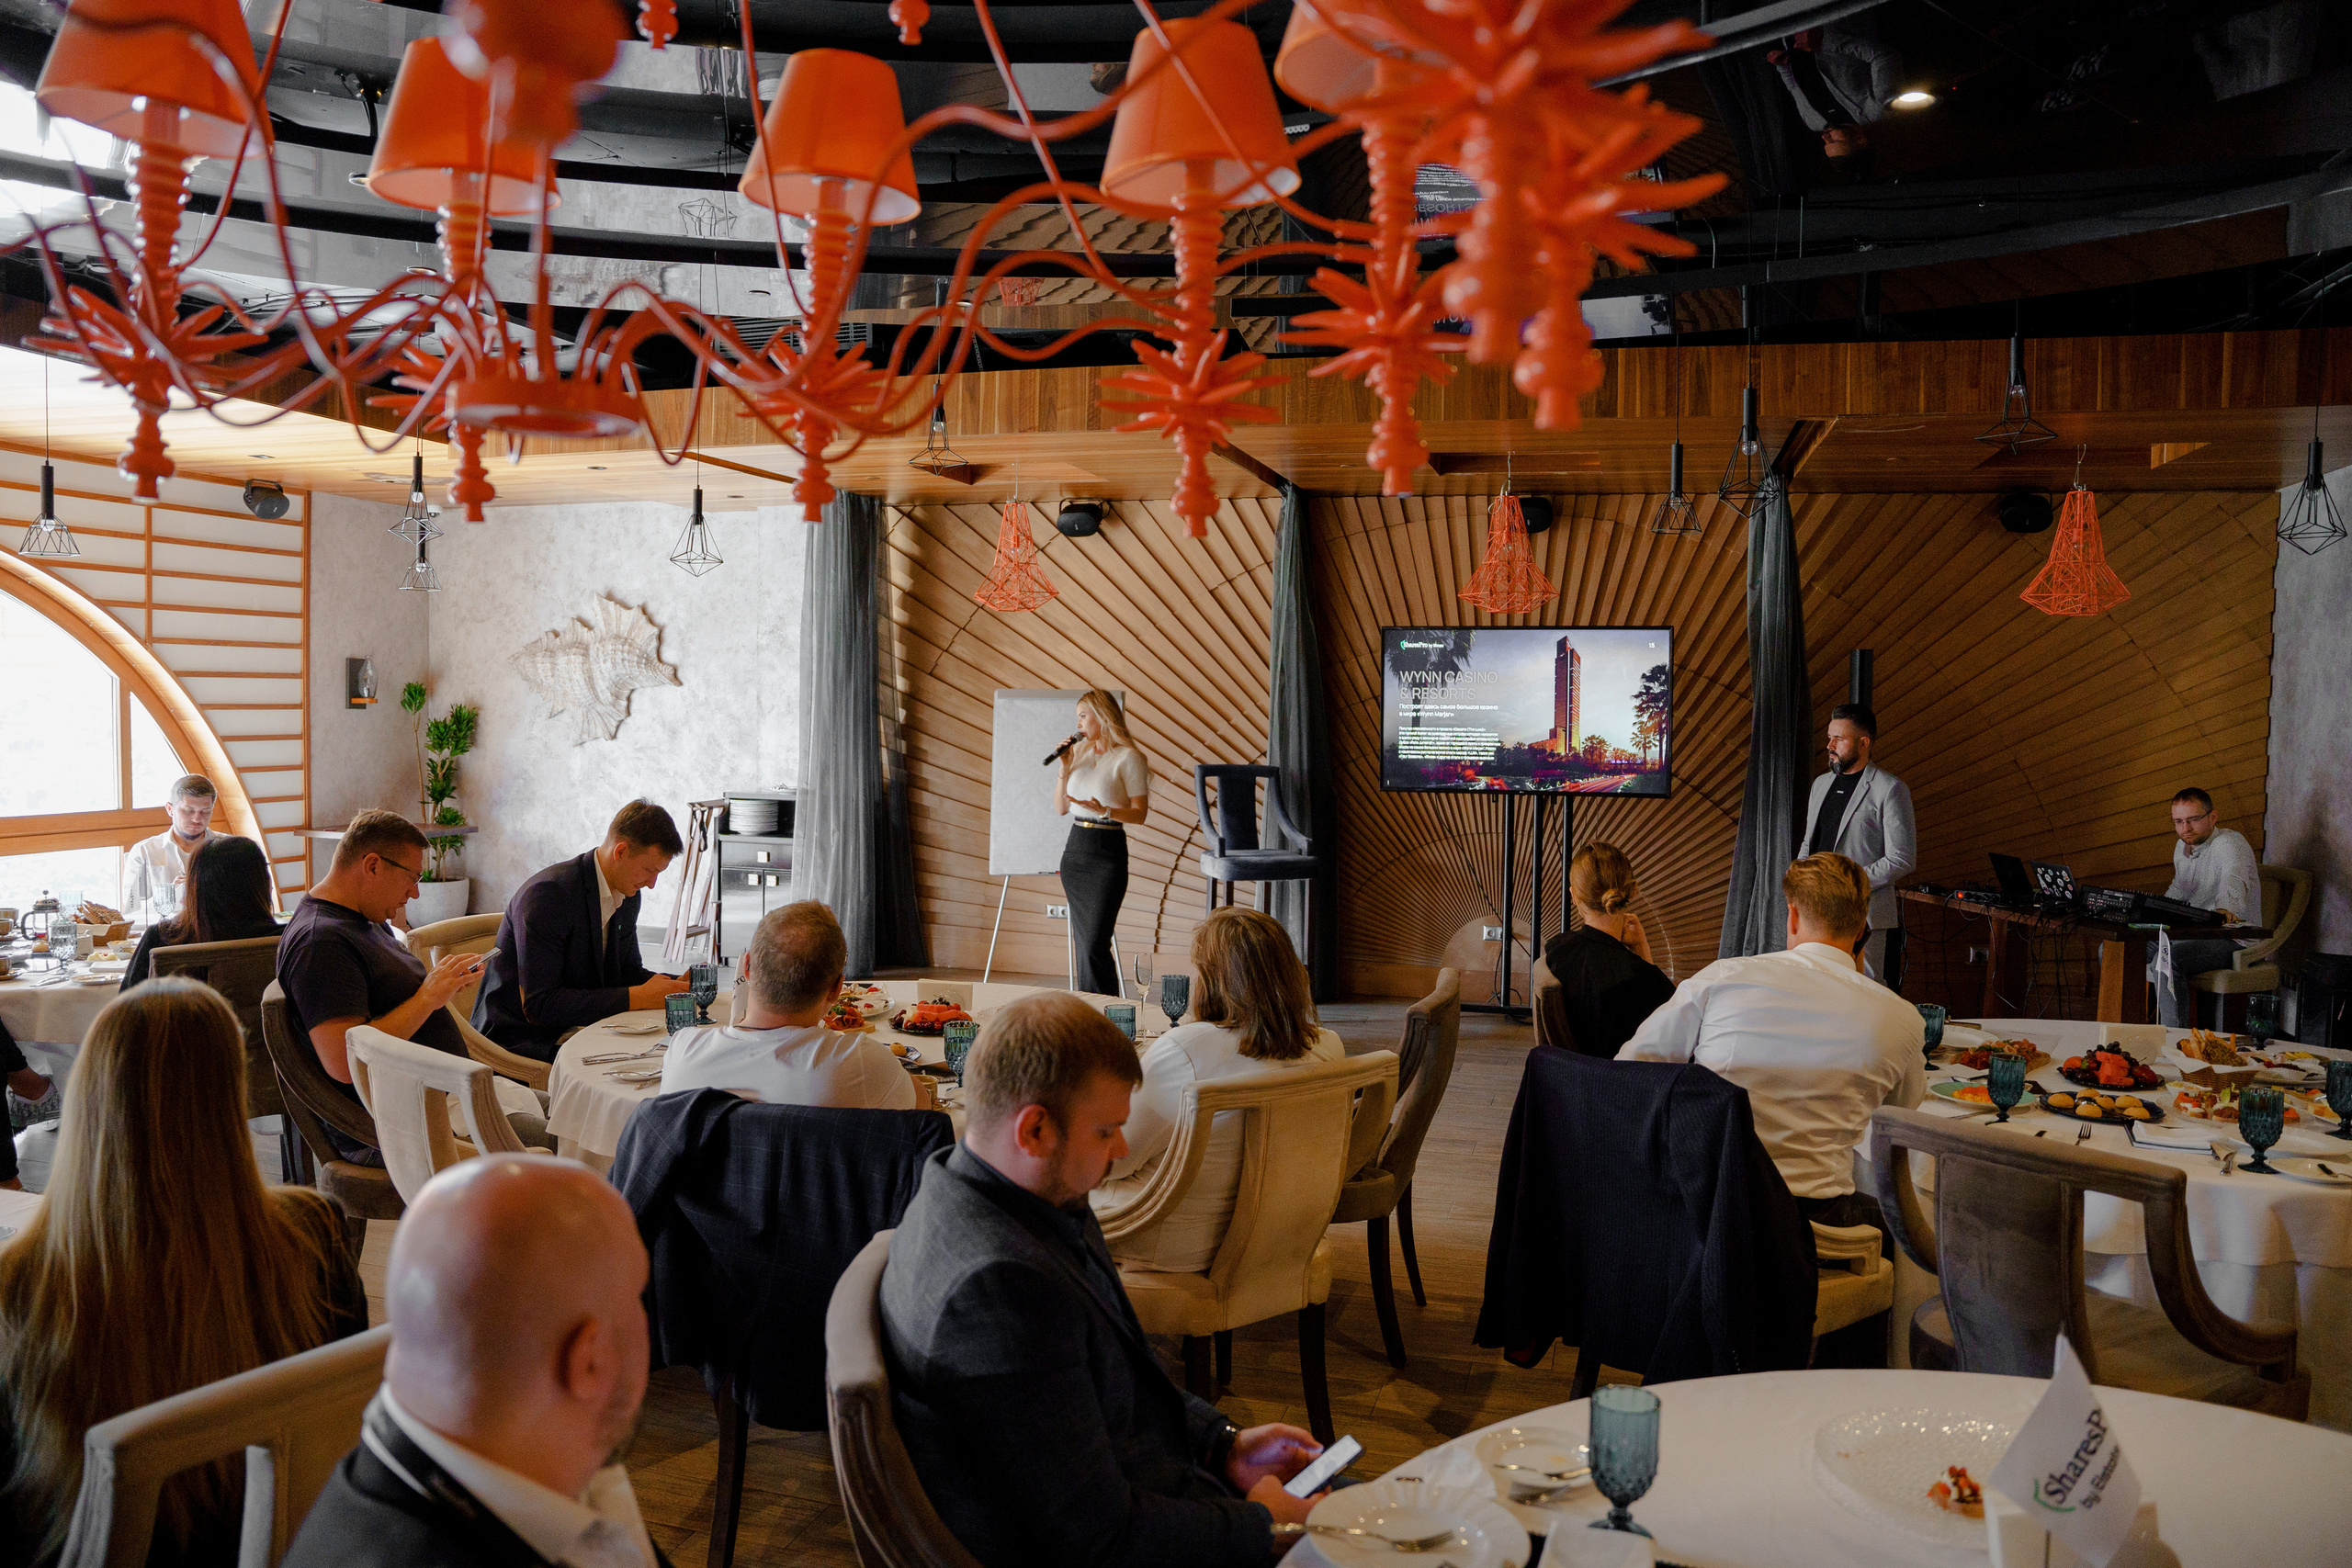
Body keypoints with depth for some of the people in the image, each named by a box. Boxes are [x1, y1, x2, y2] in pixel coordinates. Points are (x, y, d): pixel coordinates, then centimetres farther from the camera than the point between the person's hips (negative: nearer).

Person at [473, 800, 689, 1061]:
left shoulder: (628, 896, 5)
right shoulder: (548, 894, -21)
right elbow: (538, 1006, -25)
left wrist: (680, 984, -4)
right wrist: (637, 997, -26)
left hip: (581, 1029, 8)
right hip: (524, 1039, -8)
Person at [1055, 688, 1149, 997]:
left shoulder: (1128, 757, -7)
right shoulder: (1079, 752, 12)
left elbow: (1139, 812, -9)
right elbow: (1060, 809, 13)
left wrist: (1104, 811, -24)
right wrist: (1065, 769, 1)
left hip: (1108, 850, -7)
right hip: (1075, 848, 7)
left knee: (1095, 943, -12)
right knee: (1082, 940, 9)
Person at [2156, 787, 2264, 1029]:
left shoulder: (2230, 842, -13)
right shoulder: (2182, 848, 14)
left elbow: (2234, 881, -36)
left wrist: (2225, 908, -57)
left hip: (2233, 939, -9)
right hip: (2188, 934, 9)